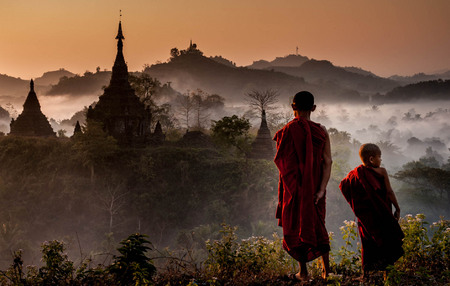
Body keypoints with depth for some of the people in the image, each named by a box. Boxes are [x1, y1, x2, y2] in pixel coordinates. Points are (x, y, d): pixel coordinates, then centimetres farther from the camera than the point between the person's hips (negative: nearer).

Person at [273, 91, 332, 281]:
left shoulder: (288, 130, -13)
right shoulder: (321, 131, -4)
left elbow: (280, 160, -10)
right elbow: (327, 162, -8)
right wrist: (321, 190, -9)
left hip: (293, 187, -3)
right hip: (315, 186, 3)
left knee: (295, 226, 9)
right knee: (317, 224, 21)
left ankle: (303, 272, 10)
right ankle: (326, 267, 21)